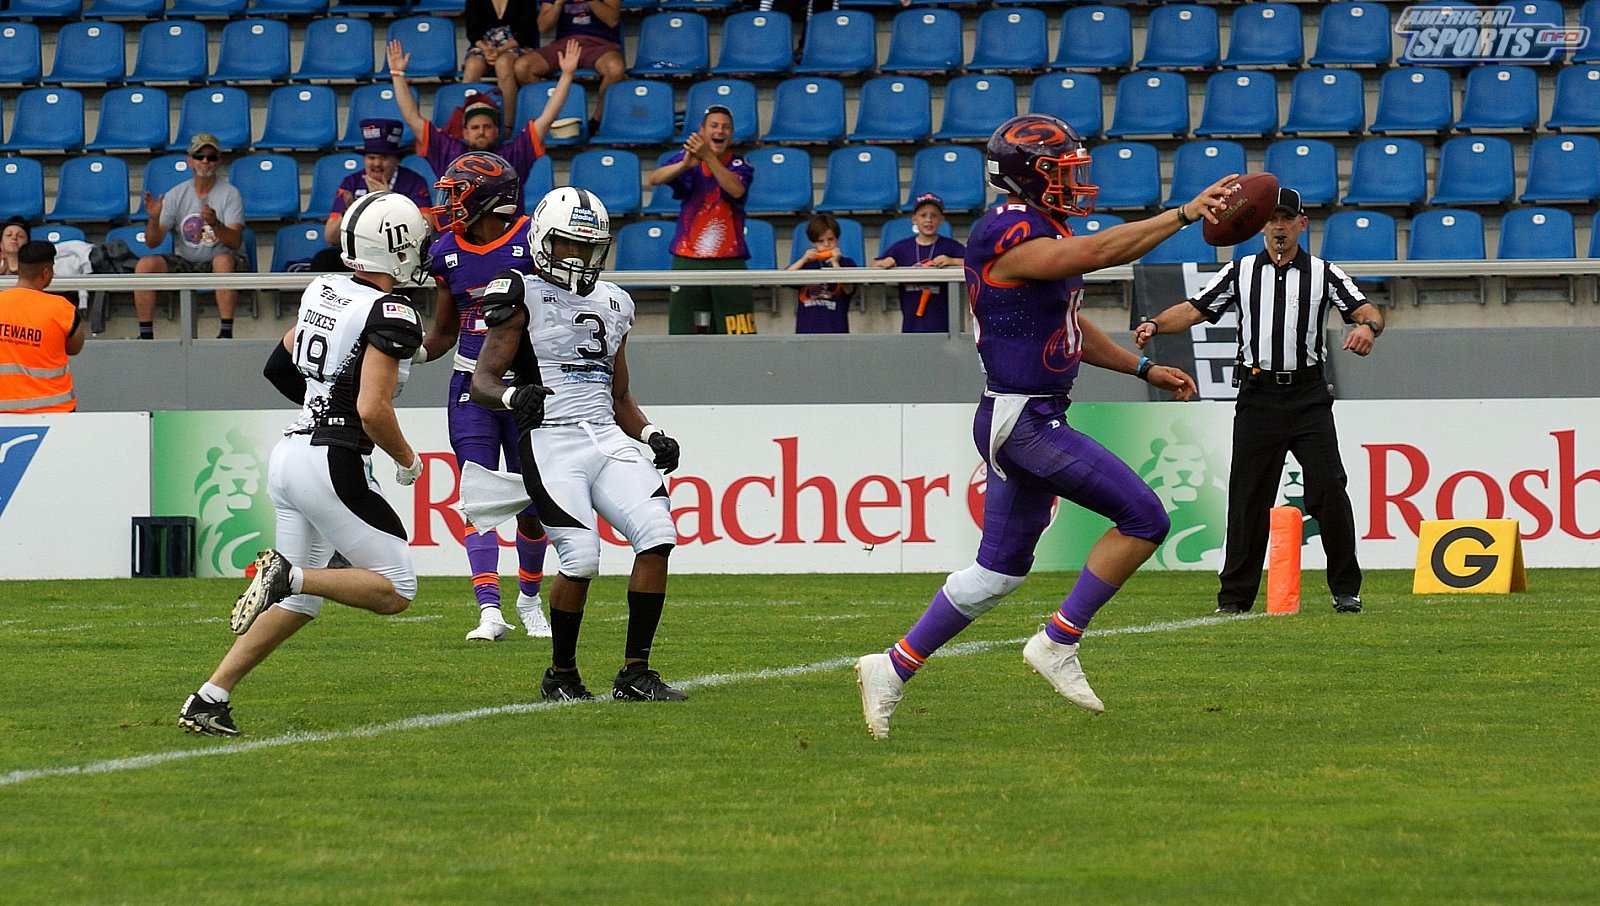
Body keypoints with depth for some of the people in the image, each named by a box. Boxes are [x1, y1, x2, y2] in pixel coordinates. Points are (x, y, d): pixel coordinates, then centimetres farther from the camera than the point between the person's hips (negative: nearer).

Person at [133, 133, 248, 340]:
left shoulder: (230, 194, -4)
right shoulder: (176, 195, 4)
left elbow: (235, 241, -17)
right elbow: (152, 242, 0)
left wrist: (215, 224, -37)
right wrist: (154, 220, -22)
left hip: (214, 264, -3)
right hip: (183, 264, 3)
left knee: (224, 260, -37)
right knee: (145, 265, -22)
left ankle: (226, 332, -38)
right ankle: (145, 335, -18)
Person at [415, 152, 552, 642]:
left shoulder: (531, 243, -9)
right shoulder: (447, 254, 4)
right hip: (471, 387, 3)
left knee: (530, 507, 5)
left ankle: (529, 598, 28)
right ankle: (490, 610, -14)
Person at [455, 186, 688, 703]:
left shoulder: (611, 305, 21)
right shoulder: (524, 297, 2)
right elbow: (482, 381, -6)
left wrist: (652, 436, 9)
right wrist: (513, 396, -28)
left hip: (607, 439, 6)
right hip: (551, 442, -6)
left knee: (657, 535, -14)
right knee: (580, 558, -18)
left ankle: (635, 673, -7)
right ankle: (561, 675, 5)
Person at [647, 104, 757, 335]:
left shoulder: (740, 166, 2)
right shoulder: (685, 160, 4)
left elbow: (736, 190, -20)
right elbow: (655, 178, -14)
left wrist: (708, 157, -33)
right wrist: (685, 164, -34)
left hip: (729, 262, -1)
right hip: (687, 260, 1)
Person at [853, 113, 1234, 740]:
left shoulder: (1041, 233, 15)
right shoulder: (1009, 236, -17)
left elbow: (1071, 327, 25)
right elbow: (1100, 253, -31)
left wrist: (1146, 369, 21)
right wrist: (1184, 215, -31)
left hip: (1037, 419, 10)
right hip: (1022, 421, -10)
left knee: (1000, 568, 16)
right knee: (1144, 518, -11)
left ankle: (893, 669, 20)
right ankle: (1058, 643, -4)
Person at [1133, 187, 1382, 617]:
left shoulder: (1324, 274, 7)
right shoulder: (1240, 272, 10)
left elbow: (1368, 312, -4)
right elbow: (1194, 309, 3)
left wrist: (1367, 325, -29)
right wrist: (1154, 324, -16)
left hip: (1309, 397, -1)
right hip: (1258, 396, 1)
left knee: (1329, 488, -10)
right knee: (1248, 496, 0)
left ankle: (1346, 590, 0)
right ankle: (1235, 594, 6)